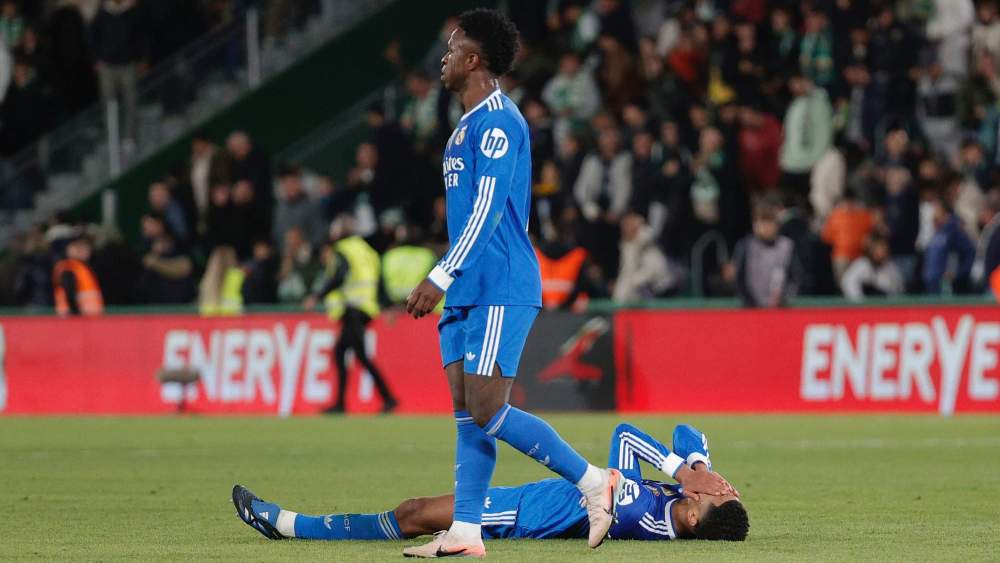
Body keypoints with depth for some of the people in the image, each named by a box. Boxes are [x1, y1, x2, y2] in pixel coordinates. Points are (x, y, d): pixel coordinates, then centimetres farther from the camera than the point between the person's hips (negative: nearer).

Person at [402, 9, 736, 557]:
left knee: (487, 410, -13)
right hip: (468, 290, 10)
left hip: (500, 290, -10)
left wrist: (440, 276, -20)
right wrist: (444, 282, 22)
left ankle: (593, 481, -4)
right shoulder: (469, 125, 18)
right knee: (466, 410, 5)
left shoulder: (496, 122, -13)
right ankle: (464, 532, 5)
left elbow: (487, 210, -19)